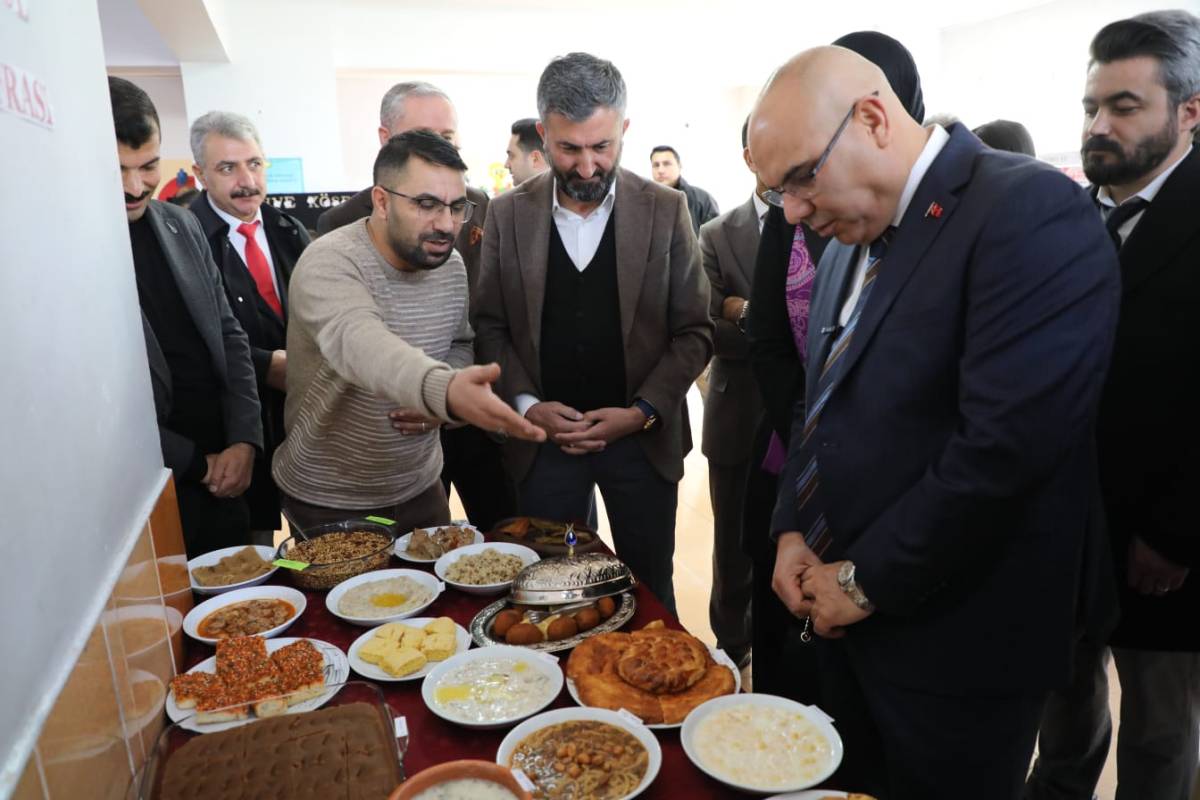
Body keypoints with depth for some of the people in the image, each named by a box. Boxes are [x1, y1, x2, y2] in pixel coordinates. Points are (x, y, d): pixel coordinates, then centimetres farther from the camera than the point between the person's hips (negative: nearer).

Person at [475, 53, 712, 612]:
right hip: (542, 437, 1)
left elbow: (693, 331, -1)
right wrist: (527, 405, -10)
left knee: (650, 596, 13)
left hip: (643, 438, 0)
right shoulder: (507, 215, 1)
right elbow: (492, 328, 4)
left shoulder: (666, 211, -3)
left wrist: (644, 411, -12)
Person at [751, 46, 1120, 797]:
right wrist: (793, 532, 2)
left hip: (954, 638, -7)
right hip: (850, 616, 7)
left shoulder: (1032, 212, -18)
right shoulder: (853, 236, 7)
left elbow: (1009, 446, -26)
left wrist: (867, 581, -16)